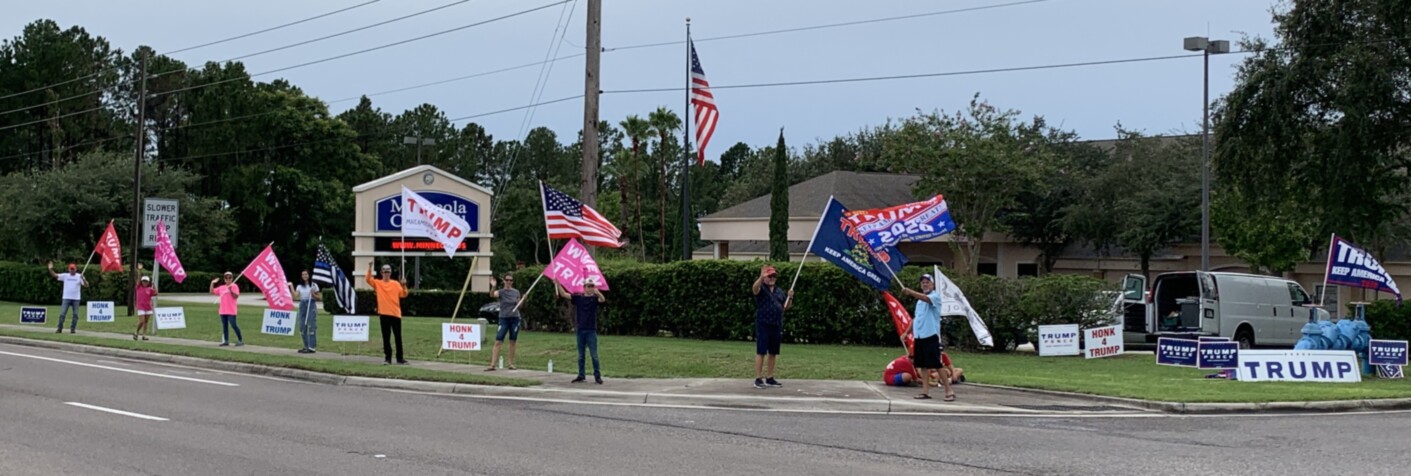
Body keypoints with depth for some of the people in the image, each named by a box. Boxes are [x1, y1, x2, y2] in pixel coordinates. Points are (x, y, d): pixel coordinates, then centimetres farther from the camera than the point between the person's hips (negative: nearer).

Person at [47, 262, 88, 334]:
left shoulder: (79, 276, 0)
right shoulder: (65, 276, 4)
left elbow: (86, 285, -9)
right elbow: (54, 275, -2)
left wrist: (83, 279, -27)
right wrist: (50, 269, -18)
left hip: (76, 298, 0)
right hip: (66, 298, 0)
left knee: (75, 314, 1)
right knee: (62, 314, -4)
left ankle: (73, 329, 11)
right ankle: (59, 329, 1)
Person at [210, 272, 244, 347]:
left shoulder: (234, 286, -2)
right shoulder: (221, 288, 16)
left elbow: (236, 296, -13)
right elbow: (212, 292, 21)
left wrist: (230, 290, -26)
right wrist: (212, 283, 9)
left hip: (231, 311, -7)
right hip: (223, 311, 7)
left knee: (233, 324, -11)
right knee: (224, 326, 7)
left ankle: (240, 340, -4)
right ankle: (226, 341, 11)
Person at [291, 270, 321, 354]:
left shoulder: (314, 285, 2)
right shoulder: (299, 286, 12)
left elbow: (320, 298, 3)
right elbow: (296, 295, -3)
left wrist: (313, 294, -13)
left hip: (311, 306, -5)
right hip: (302, 305, 5)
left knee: (311, 326, -10)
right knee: (302, 327, 5)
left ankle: (311, 347, -10)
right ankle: (306, 346, 16)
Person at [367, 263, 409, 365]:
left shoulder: (396, 284, 6)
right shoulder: (377, 283, 5)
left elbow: (403, 294, -2)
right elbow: (368, 279, -11)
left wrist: (404, 285, -18)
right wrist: (370, 268, -22)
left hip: (395, 313, 1)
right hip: (384, 314, -1)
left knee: (398, 337, 4)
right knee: (386, 337, 2)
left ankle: (400, 358, 11)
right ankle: (387, 358, 6)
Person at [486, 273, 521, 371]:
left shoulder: (516, 292, 6)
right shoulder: (501, 292, -4)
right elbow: (492, 295, -26)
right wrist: (493, 287, -46)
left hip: (515, 319, 3)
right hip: (504, 319, -3)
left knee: (513, 342, 6)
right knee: (498, 342, -8)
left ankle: (511, 363, 16)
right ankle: (492, 365, -12)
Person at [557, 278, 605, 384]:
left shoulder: (594, 298, -2)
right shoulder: (578, 298, 5)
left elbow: (603, 300, -24)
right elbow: (564, 294, 1)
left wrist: (598, 292, -45)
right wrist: (557, 284, -11)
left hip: (591, 330, -3)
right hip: (580, 330, 3)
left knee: (594, 355, -3)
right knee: (580, 355, 9)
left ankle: (597, 376, 3)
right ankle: (581, 376, 16)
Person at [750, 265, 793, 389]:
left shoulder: (779, 291, 16)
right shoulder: (761, 288, -4)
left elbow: (786, 307, 22)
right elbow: (755, 288, -29)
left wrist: (790, 298, 2)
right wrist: (762, 277, -47)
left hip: (777, 325, 6)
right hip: (763, 324, -6)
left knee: (773, 353, 10)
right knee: (761, 352, -6)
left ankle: (770, 378, 19)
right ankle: (758, 379, -4)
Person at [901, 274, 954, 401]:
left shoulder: (935, 296, -6)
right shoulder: (920, 300, 19)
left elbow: (926, 298, -29)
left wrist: (910, 292, -41)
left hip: (931, 336, -8)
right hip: (919, 336, 8)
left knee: (937, 364, -9)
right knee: (923, 365, 6)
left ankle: (949, 391, -5)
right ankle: (925, 391, 9)